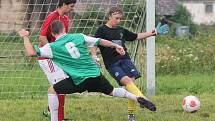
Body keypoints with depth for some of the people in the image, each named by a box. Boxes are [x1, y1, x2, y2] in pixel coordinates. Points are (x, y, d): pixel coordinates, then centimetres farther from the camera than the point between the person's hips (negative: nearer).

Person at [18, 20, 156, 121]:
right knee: (112, 91, 29)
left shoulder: (52, 47, -4)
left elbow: (31, 52, -10)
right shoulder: (78, 37, 7)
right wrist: (115, 46, 25)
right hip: (95, 74, 5)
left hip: (79, 80, -5)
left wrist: (25, 37, 5)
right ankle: (139, 99, 22)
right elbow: (100, 41, 12)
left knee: (52, 91, 10)